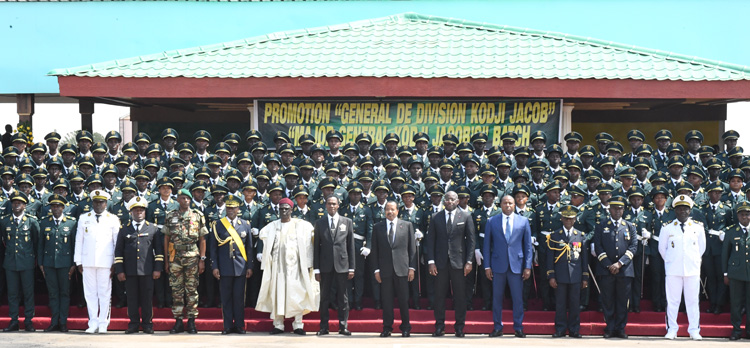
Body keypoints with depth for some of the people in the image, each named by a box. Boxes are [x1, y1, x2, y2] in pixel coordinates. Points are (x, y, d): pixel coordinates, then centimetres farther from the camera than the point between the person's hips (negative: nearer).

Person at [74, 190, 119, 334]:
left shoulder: (113, 219, 6)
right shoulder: (83, 218, 11)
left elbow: (117, 242, 5)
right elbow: (79, 241, 12)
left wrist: (116, 264, 0)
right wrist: (78, 261, 6)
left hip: (105, 262, -2)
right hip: (88, 261, 2)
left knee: (105, 294, 0)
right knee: (90, 293, 3)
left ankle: (103, 323, 6)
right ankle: (93, 323, 8)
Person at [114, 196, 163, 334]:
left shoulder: (153, 228, 9)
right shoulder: (124, 230, 11)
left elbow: (159, 250, 8)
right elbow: (118, 251, 11)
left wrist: (158, 268, 0)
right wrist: (119, 270, 2)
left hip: (147, 270, -1)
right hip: (130, 271, 1)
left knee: (147, 298, 1)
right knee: (132, 298, 3)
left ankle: (147, 324, 10)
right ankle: (134, 324, 11)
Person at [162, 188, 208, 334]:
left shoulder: (198, 215, 4)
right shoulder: (170, 216, 7)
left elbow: (202, 239, 4)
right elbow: (166, 239, 9)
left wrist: (202, 259, -2)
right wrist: (166, 260, 6)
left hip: (192, 257, -1)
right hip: (175, 258, 1)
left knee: (192, 289, 1)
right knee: (176, 290, 3)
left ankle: (191, 321, 7)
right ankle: (178, 321, 9)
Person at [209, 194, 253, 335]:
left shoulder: (245, 224, 8)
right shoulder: (217, 225, 4)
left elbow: (249, 248, 10)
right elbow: (213, 248, 4)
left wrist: (249, 266, 5)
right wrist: (214, 267, -3)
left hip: (241, 268, 1)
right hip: (224, 269, -1)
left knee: (239, 297, 2)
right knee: (226, 298, 2)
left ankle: (239, 325, 10)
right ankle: (228, 326, 9)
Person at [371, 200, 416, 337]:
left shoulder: (407, 225, 7)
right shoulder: (377, 227, 9)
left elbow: (412, 248, 5)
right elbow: (375, 250, 8)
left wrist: (412, 268, -2)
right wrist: (376, 269, 1)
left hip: (402, 269, -1)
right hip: (385, 269, 1)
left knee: (403, 300, 1)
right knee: (386, 300, 2)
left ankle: (405, 328, 12)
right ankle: (387, 328, 11)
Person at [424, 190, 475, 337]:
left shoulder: (466, 216, 4)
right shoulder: (436, 218, 7)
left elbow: (470, 240, 3)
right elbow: (430, 241, 6)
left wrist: (469, 261, -4)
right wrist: (431, 261, -3)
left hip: (458, 262, -1)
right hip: (441, 262, 1)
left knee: (460, 295, 2)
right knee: (439, 295, 3)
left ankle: (459, 327, 11)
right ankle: (439, 326, 11)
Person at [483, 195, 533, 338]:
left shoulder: (523, 221, 6)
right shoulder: (491, 221, 6)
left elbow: (528, 245, 6)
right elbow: (487, 245, 7)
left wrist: (528, 267, 0)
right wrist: (487, 266, 0)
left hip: (516, 265, 0)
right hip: (498, 265, 0)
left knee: (518, 298, 1)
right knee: (497, 298, 4)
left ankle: (518, 327, 11)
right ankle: (497, 327, 14)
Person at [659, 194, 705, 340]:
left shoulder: (698, 227, 5)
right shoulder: (667, 228, 1)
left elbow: (701, 247, 16)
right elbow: (662, 248, 12)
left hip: (692, 269, 1)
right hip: (673, 269, -1)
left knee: (693, 301, 4)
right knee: (672, 301, 1)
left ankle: (694, 331, 10)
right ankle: (672, 330, 7)